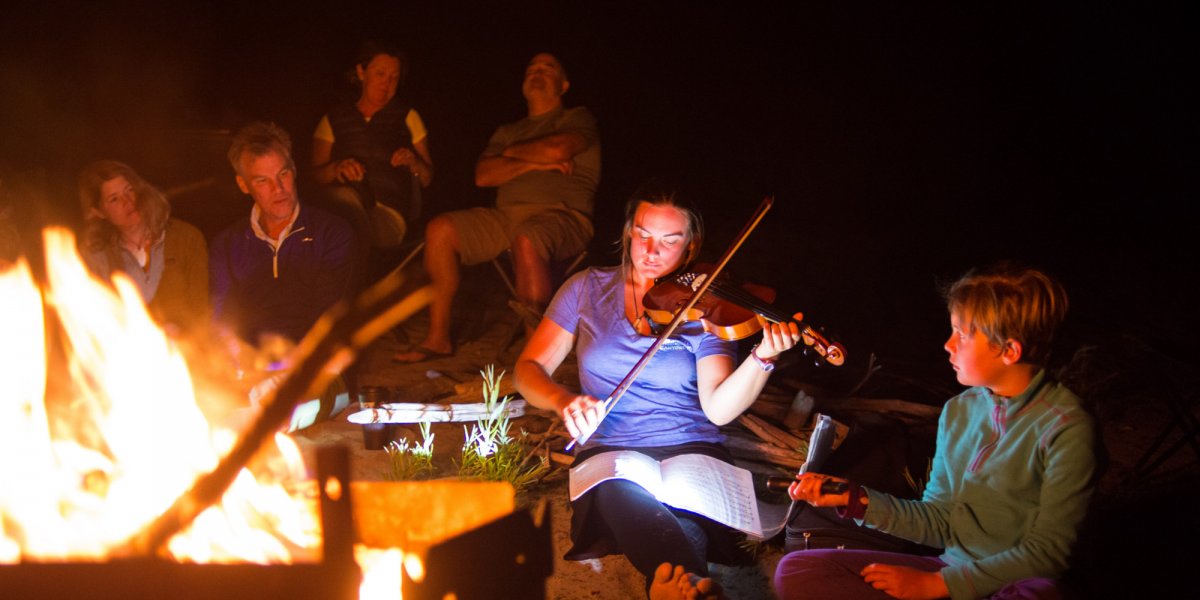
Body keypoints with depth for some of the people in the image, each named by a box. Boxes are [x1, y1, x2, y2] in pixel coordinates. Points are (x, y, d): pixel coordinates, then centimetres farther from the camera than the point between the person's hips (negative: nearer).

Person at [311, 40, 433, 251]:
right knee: (346, 196, -38)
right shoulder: (334, 119, 20)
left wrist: (414, 164, -7)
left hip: (390, 210, -1)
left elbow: (427, 179, 17)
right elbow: (316, 174, 12)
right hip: (343, 206, 2)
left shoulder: (407, 117, 19)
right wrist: (336, 168, -11)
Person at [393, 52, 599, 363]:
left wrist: (511, 153, 8)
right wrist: (533, 163, -3)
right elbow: (483, 175, 10)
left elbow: (557, 149, -9)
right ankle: (438, 338, -14)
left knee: (527, 239, -41)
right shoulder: (508, 132, 28)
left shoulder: (578, 119, 14)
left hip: (562, 216, -6)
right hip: (506, 216, 6)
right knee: (440, 229, -16)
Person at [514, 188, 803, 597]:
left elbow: (718, 408, -7)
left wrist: (764, 357, -25)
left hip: (692, 453, 0)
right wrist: (565, 400, -14)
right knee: (623, 494, -39)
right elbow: (529, 369, 9)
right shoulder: (588, 290, 11)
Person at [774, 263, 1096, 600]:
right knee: (795, 571, -8)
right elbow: (939, 522, 12)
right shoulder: (959, 411, 10)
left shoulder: (1064, 428, -12)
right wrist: (855, 499, -1)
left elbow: (1047, 551, -13)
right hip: (952, 570, 6)